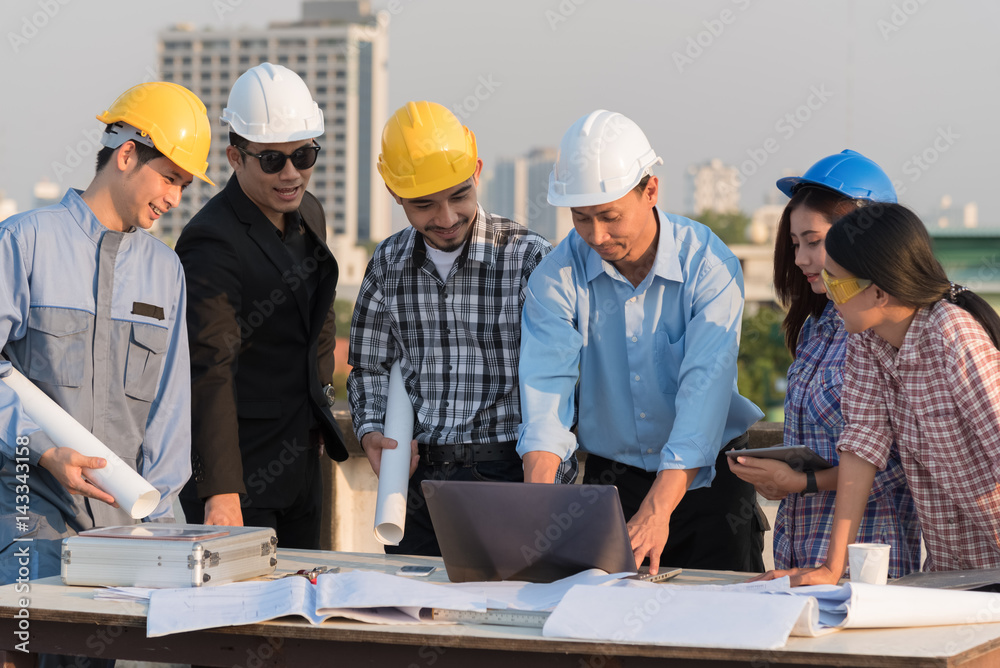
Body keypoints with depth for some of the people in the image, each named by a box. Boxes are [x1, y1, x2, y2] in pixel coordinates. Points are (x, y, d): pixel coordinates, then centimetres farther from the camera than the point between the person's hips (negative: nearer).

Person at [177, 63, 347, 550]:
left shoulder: (309, 215, 8)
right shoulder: (213, 241, -19)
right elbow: (210, 370, -28)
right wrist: (222, 492, -35)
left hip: (301, 466, 8)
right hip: (240, 468, -8)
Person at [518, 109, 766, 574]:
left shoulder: (708, 265, -16)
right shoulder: (559, 276, -9)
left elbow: (704, 389, -25)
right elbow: (546, 384, -19)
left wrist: (657, 510, -37)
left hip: (705, 479, -2)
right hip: (610, 477, 2)